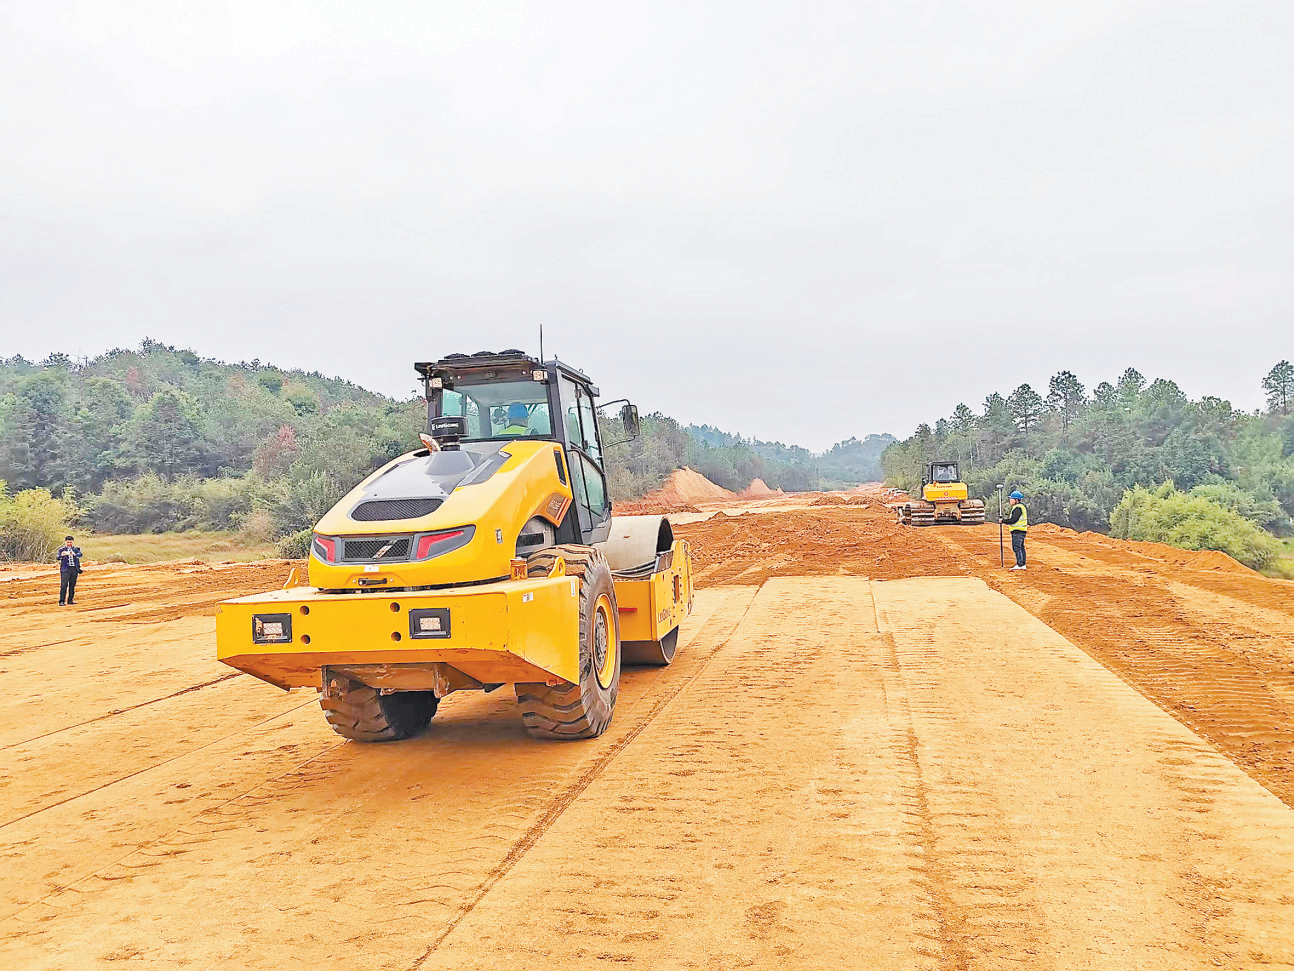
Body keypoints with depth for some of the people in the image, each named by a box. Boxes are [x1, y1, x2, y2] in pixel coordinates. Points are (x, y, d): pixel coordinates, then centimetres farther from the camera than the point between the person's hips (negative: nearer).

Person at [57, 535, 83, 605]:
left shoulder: (76, 549, 11)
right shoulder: (61, 549, 5)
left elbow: (80, 554, -9)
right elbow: (58, 558, -10)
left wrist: (74, 554, -31)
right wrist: (62, 555, -33)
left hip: (74, 569, 3)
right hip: (65, 569, -3)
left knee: (72, 585, 7)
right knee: (64, 585, -8)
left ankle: (70, 600, 16)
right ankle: (61, 601, -8)